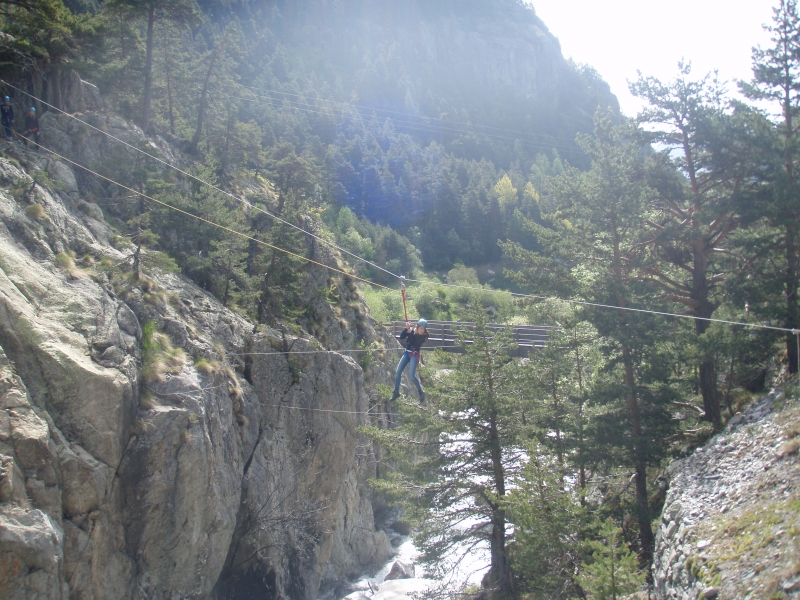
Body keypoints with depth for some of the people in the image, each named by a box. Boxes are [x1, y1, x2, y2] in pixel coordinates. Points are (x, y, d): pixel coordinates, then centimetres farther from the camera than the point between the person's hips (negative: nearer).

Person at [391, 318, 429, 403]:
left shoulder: (423, 336, -8)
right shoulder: (411, 330, 2)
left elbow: (414, 343, -19)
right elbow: (401, 337, -7)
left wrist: (410, 333, -20)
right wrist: (406, 329, -19)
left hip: (415, 355, -5)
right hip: (407, 353, 5)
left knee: (412, 374, -20)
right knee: (398, 372, 1)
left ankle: (421, 392, -5)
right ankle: (396, 392, 14)